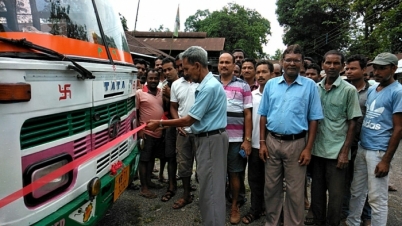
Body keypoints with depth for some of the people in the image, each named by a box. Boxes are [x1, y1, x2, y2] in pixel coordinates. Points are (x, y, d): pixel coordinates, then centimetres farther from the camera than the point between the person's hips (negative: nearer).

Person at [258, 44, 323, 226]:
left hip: (296, 144, -2)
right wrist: (262, 143, 2)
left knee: (295, 191, 9)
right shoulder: (271, 84, 5)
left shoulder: (310, 86, -1)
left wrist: (308, 148, -6)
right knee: (271, 187, 14)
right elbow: (263, 115, 7)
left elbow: (314, 119, -1)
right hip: (272, 142, 3)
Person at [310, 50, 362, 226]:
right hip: (317, 150, 3)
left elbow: (352, 123, -4)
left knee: (335, 195, 8)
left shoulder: (349, 90, -5)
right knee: (317, 192, 14)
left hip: (336, 151, -3)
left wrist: (345, 152, -9)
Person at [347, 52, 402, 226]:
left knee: (377, 198, 3)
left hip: (379, 151, -7)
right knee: (356, 192, 17)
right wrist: (358, 144, 12)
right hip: (362, 148, 7)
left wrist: (386, 160, -14)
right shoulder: (371, 90, 11)